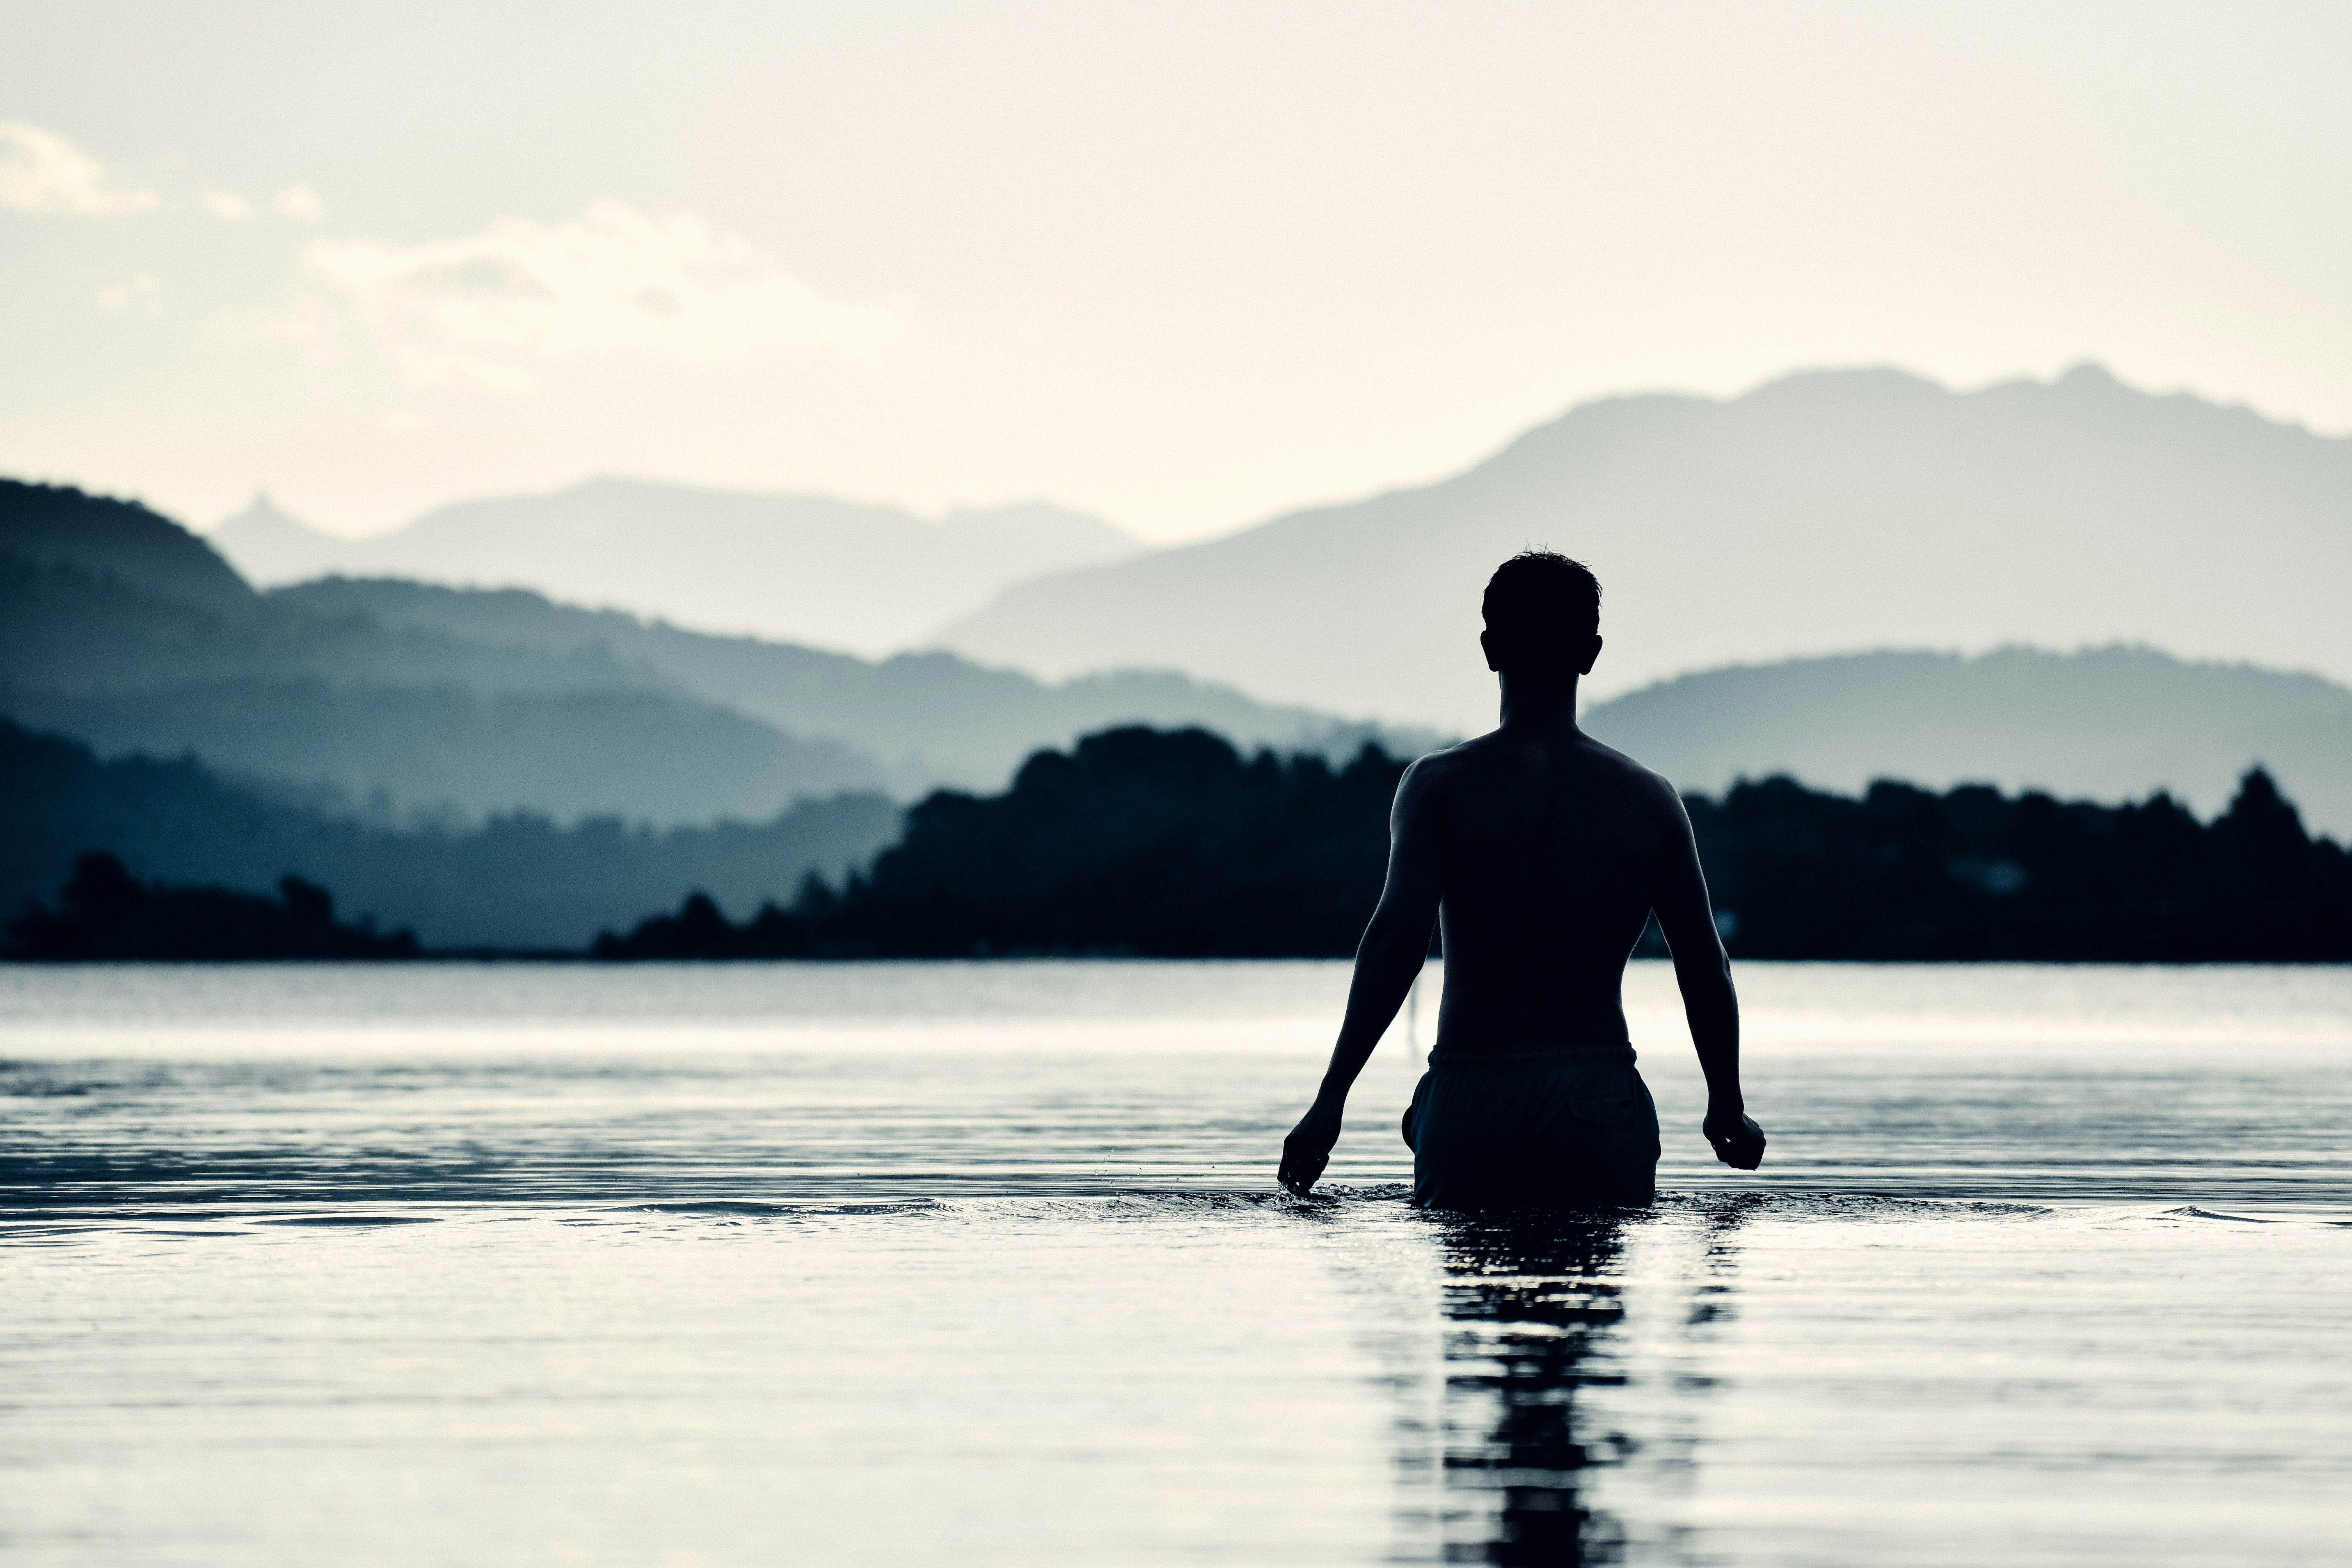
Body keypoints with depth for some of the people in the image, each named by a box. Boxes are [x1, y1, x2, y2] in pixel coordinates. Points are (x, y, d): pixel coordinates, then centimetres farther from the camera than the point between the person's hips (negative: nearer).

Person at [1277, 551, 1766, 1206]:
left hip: (1471, 1096, -1)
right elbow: (1704, 967, 5)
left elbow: (1399, 931, -14)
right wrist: (1728, 1111, 19)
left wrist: (1329, 1102, -15)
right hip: (1600, 1098, 1)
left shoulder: (1442, 784, 0)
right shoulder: (1648, 797, 7)